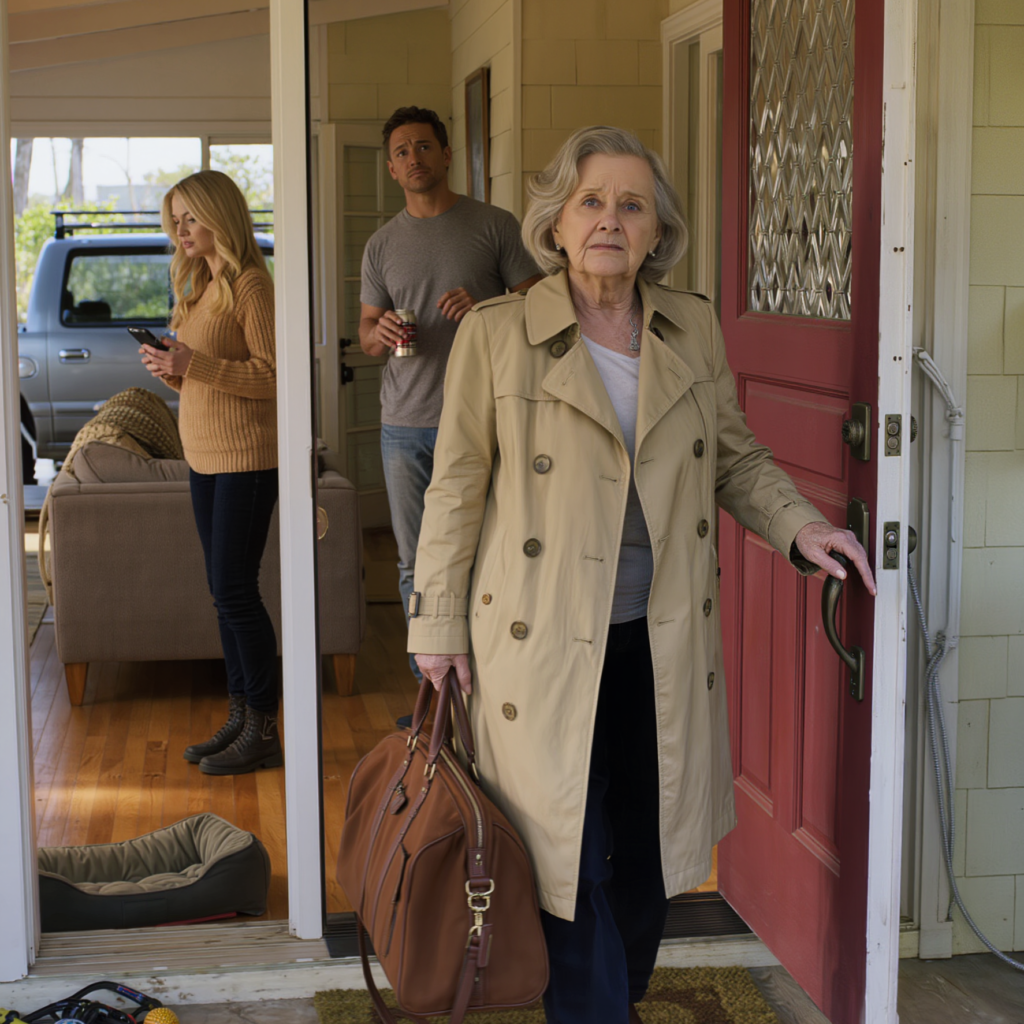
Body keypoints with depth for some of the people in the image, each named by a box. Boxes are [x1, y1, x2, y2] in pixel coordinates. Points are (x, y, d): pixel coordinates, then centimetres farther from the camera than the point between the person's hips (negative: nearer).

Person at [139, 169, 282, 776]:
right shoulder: (202, 286, 16)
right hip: (206, 455, 9)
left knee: (235, 590, -7)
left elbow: (274, 377, -18)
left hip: (248, 457, -9)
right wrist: (174, 371, 2)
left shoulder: (250, 285, -12)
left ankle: (264, 732, 1)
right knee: (226, 591, 12)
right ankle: (242, 717, 20)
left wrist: (195, 365, -21)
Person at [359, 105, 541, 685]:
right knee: (417, 566, 8)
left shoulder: (495, 226, 3)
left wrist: (484, 310, -17)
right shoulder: (382, 246, 14)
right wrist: (382, 333, -6)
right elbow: (366, 333, 18)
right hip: (406, 425, 4)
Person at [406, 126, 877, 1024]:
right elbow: (456, 488, -1)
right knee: (568, 859, 0)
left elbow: (736, 459, 14)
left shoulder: (695, 329, 5)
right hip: (544, 641, -4)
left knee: (649, 851, 14)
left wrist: (799, 525, -4)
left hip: (664, 640, 4)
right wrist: (439, 625, -1)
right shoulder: (496, 334, -5)